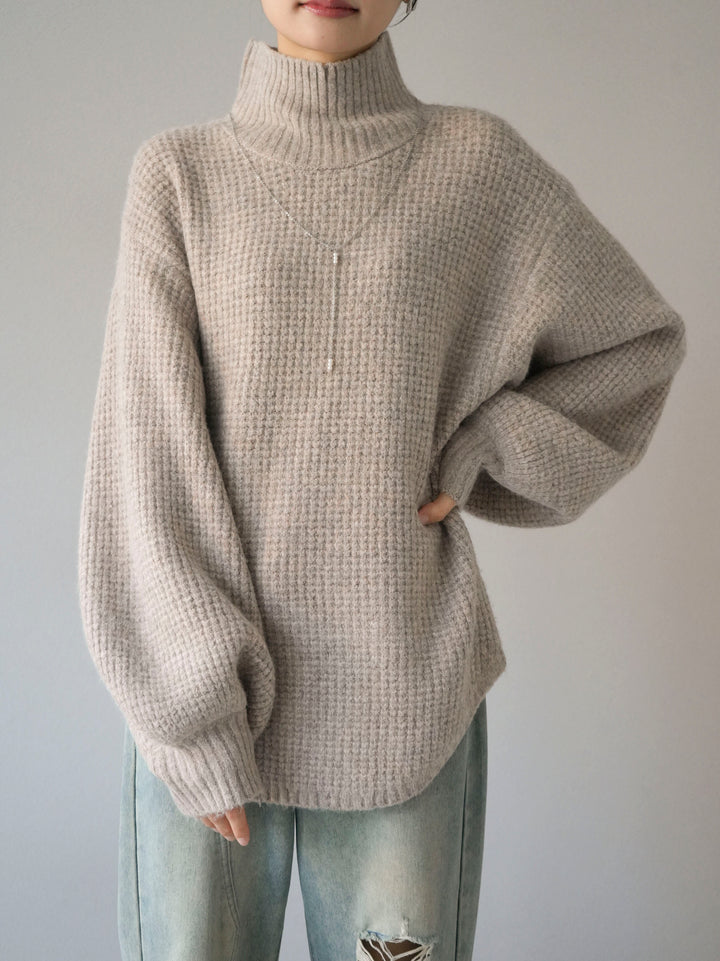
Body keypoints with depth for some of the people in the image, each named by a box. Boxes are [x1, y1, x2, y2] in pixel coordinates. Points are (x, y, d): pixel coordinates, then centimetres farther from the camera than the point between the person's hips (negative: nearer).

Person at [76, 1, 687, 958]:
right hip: (200, 684, 0)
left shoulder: (482, 162, 3)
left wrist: (480, 450, -2)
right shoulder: (178, 172, 1)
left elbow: (642, 339, 13)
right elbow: (149, 449, -5)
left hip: (407, 700, 1)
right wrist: (197, 714, -11)